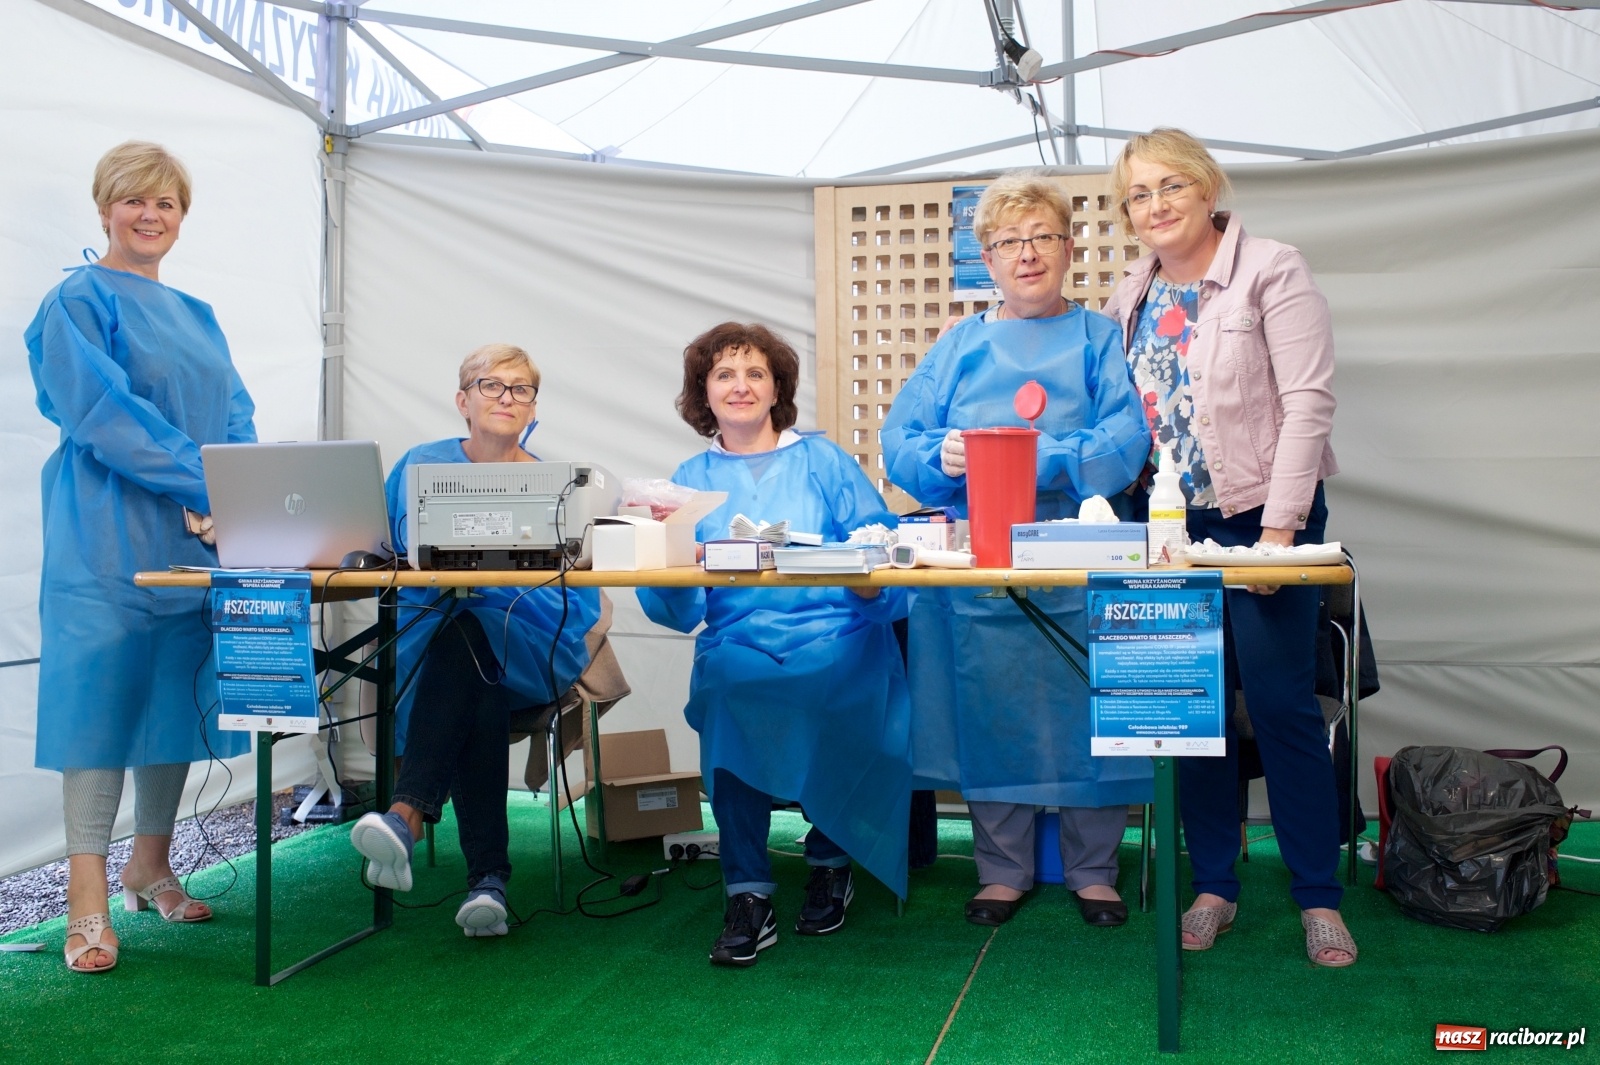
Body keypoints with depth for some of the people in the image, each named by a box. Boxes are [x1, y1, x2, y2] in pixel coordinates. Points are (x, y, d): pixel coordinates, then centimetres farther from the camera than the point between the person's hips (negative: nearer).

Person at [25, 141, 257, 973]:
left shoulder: (196, 318, 19)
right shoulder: (78, 303, -2)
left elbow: (236, 417, 12)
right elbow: (102, 413, -14)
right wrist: (205, 480, -21)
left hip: (195, 539, 7)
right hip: (107, 536, -6)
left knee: (177, 689, 10)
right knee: (101, 694, -6)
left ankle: (151, 865, 23)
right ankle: (88, 897, 0)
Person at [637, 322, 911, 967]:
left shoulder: (823, 461, 14)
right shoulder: (692, 480, 18)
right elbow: (677, 610, 7)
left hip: (836, 642, 0)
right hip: (738, 642, 1)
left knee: (823, 679, -32)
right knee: (726, 675, -32)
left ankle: (831, 863, -3)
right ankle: (747, 895, -21)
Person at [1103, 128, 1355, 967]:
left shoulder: (1270, 271, -6)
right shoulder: (1131, 298, 11)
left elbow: (1308, 402, -12)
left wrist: (1278, 528, -17)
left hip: (1262, 515, -4)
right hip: (1168, 524, 5)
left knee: (1282, 703, -3)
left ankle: (1319, 896, 10)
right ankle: (1213, 884, 18)